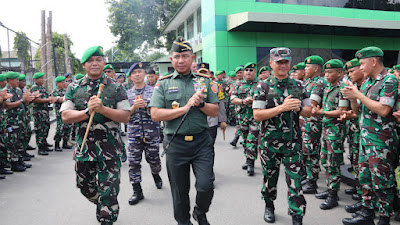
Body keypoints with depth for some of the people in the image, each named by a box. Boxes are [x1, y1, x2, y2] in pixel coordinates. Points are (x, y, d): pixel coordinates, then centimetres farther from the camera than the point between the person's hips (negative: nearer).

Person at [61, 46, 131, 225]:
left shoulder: (116, 88, -1)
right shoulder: (74, 88, 5)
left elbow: (125, 116, -8)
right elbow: (65, 116, -3)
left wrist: (103, 109, -21)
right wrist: (88, 111, -18)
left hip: (109, 150, -3)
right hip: (83, 148, 4)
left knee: (108, 192, 0)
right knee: (85, 187, 21)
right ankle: (101, 205, 49)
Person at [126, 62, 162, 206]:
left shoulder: (153, 91, 2)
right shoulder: (127, 94, 7)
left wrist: (146, 105, -18)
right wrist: (134, 106, -16)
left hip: (152, 131, -1)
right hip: (134, 132, 1)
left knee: (153, 159, 7)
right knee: (134, 162, -1)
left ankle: (156, 175, 41)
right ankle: (137, 191, 11)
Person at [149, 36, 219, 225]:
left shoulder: (204, 81, 7)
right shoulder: (163, 84, 2)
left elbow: (215, 112, 5)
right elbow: (155, 115, -10)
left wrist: (200, 103, -14)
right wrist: (185, 108, -15)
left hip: (201, 141, 1)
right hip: (175, 144, 0)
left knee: (206, 185, -6)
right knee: (179, 190, 12)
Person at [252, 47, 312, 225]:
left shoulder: (298, 86, 6)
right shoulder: (263, 86, -4)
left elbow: (309, 112, 9)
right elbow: (257, 115, -12)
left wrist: (298, 107, -13)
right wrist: (282, 107, -21)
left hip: (293, 142, 1)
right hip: (269, 142, -1)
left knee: (295, 180, -1)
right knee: (270, 177, 15)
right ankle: (269, 207, 38)